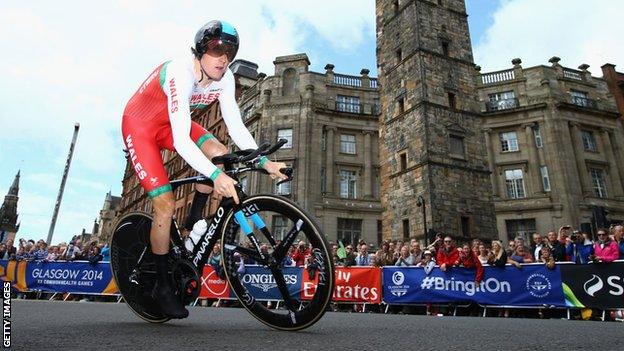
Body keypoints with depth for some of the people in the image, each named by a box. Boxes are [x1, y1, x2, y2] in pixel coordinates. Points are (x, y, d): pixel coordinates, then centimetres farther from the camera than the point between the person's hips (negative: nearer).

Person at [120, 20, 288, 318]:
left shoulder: (224, 78, -14)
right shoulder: (181, 74, -34)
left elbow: (236, 126, -15)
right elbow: (181, 141, -43)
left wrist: (264, 162, -27)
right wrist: (215, 176, -55)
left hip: (168, 123, 6)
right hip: (139, 126, -6)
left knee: (219, 153, -22)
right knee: (166, 204, -14)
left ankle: (194, 220, 1)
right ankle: (162, 286, 3)